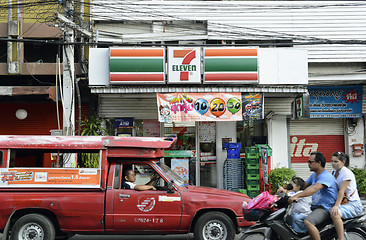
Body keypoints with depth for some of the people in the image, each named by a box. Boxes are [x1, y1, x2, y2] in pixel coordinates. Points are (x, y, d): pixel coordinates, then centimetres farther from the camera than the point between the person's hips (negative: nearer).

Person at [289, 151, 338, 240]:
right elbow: (303, 186, 21)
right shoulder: (313, 175, 17)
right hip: (315, 206, 10)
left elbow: (314, 188, -32)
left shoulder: (326, 176, -17)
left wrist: (296, 196, -41)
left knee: (307, 221, -33)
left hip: (325, 208, -10)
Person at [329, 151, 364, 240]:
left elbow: (342, 191, -24)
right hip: (343, 203, 9)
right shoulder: (333, 172, 11)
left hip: (354, 204, -9)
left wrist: (336, 206, -33)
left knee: (334, 213, -33)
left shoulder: (347, 173, -14)